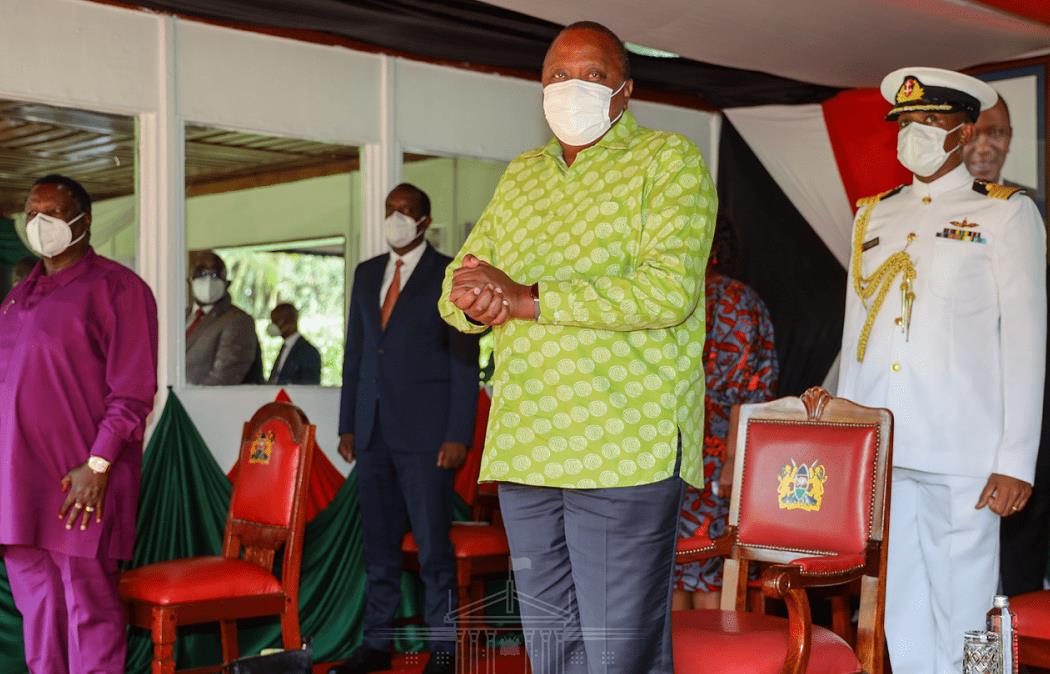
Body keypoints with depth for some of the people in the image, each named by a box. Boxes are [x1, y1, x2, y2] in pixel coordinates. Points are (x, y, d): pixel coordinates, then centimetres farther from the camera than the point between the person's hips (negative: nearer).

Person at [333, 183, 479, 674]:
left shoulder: (449, 275, -1)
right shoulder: (366, 274, 15)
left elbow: (465, 360, -5)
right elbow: (354, 352, 16)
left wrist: (458, 435, -12)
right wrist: (347, 424, 10)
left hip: (425, 430, -5)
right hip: (373, 430, 5)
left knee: (433, 546, -1)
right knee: (378, 544, 10)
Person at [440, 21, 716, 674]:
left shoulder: (668, 160, -2)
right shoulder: (520, 176, 18)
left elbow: (670, 289, -17)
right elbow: (457, 286, 17)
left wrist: (526, 298, -18)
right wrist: (476, 303, -10)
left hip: (625, 450, -6)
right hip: (524, 449, 6)